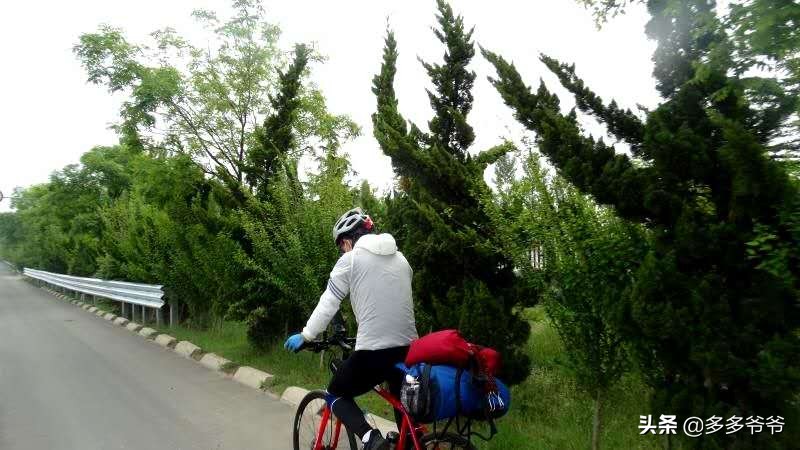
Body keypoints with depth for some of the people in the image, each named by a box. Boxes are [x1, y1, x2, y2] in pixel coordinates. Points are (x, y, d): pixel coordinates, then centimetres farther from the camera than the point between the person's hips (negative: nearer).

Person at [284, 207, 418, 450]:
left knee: (336, 395, 17)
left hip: (374, 351, -6)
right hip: (408, 348, 6)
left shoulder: (351, 259, -1)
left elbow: (328, 303, -1)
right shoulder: (400, 259, 16)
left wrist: (305, 336, 10)